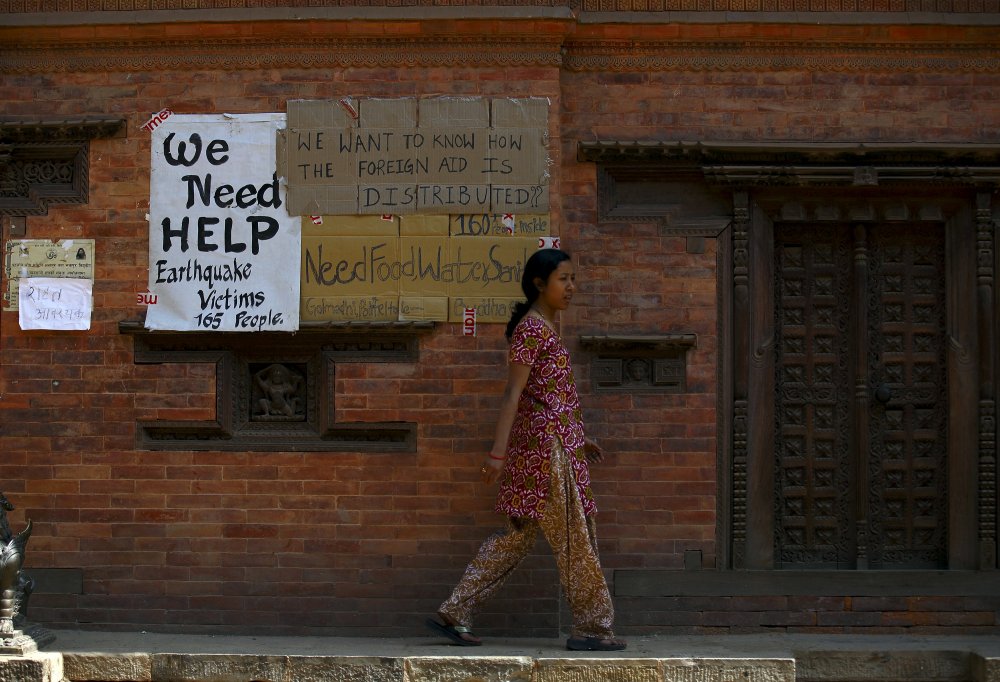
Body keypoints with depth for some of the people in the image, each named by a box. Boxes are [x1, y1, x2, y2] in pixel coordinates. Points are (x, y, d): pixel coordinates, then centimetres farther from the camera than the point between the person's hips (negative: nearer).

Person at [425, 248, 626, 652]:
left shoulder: (544, 329, 18)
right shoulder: (531, 328, -12)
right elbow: (513, 393, -18)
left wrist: (577, 440, 25)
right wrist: (498, 453, -22)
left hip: (543, 446, 10)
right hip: (546, 444, -10)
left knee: (517, 536, 10)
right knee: (575, 537, -2)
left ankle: (455, 614, 11)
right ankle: (591, 627, 6)